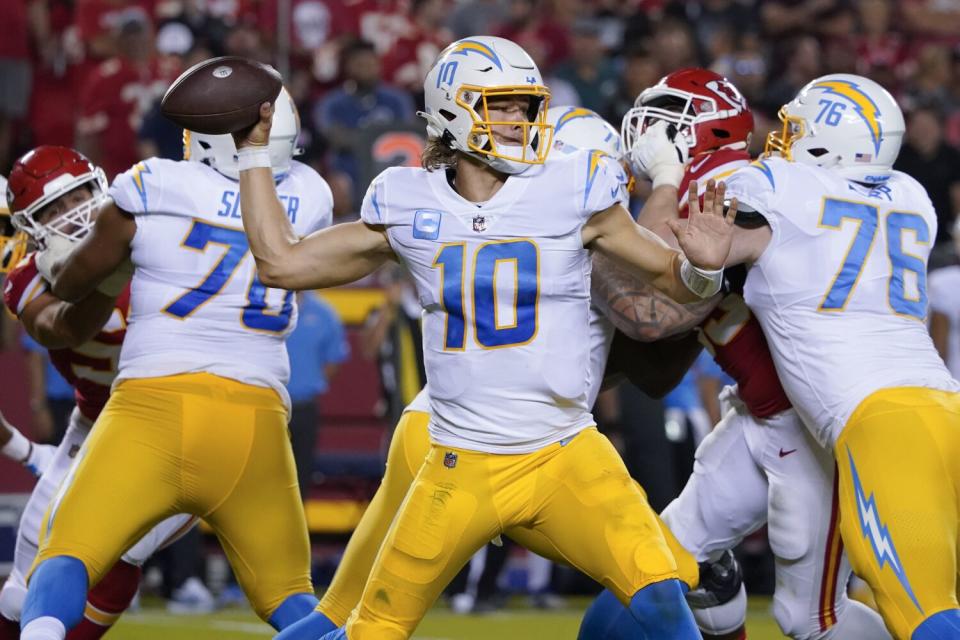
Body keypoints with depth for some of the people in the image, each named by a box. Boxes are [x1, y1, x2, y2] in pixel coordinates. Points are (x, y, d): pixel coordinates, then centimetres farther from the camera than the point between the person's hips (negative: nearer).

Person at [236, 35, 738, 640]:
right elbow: (281, 261, 12)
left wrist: (702, 266, -19)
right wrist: (254, 155, 14)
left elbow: (672, 278, 4)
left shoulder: (571, 193, -3)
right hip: (462, 469, 2)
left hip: (565, 457, -1)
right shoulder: (410, 208, 4)